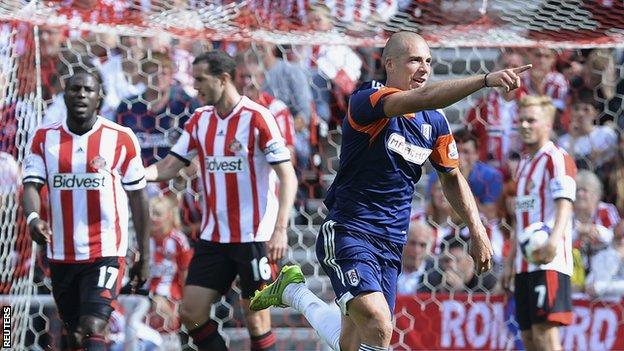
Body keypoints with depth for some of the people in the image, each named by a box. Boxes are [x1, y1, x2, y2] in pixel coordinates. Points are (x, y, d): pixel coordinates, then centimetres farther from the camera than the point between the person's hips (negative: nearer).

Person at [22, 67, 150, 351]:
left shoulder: (121, 139, -3)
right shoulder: (44, 138, 4)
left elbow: (137, 198, 3)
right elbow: (31, 185, -5)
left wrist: (144, 256, 4)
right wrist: (33, 218, -29)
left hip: (106, 252, -4)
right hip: (61, 253, 4)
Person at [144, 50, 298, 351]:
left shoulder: (257, 118, -11)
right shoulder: (200, 120, 8)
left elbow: (288, 177, -13)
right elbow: (169, 167, 10)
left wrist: (280, 229, -22)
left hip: (254, 236, -6)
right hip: (213, 236, 7)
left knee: (256, 320, -3)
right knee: (190, 314, 2)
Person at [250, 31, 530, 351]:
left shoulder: (435, 122, 8)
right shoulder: (366, 100, -15)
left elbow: (452, 178, 23)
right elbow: (422, 99, -34)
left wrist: (477, 230, 14)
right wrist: (485, 80, -43)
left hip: (391, 246, 7)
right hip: (348, 233, -7)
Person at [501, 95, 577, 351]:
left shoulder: (557, 159, -6)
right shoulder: (524, 163, 22)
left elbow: (565, 202, -21)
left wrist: (554, 239, -37)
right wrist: (510, 262, 25)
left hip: (548, 263, -9)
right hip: (525, 264, 9)